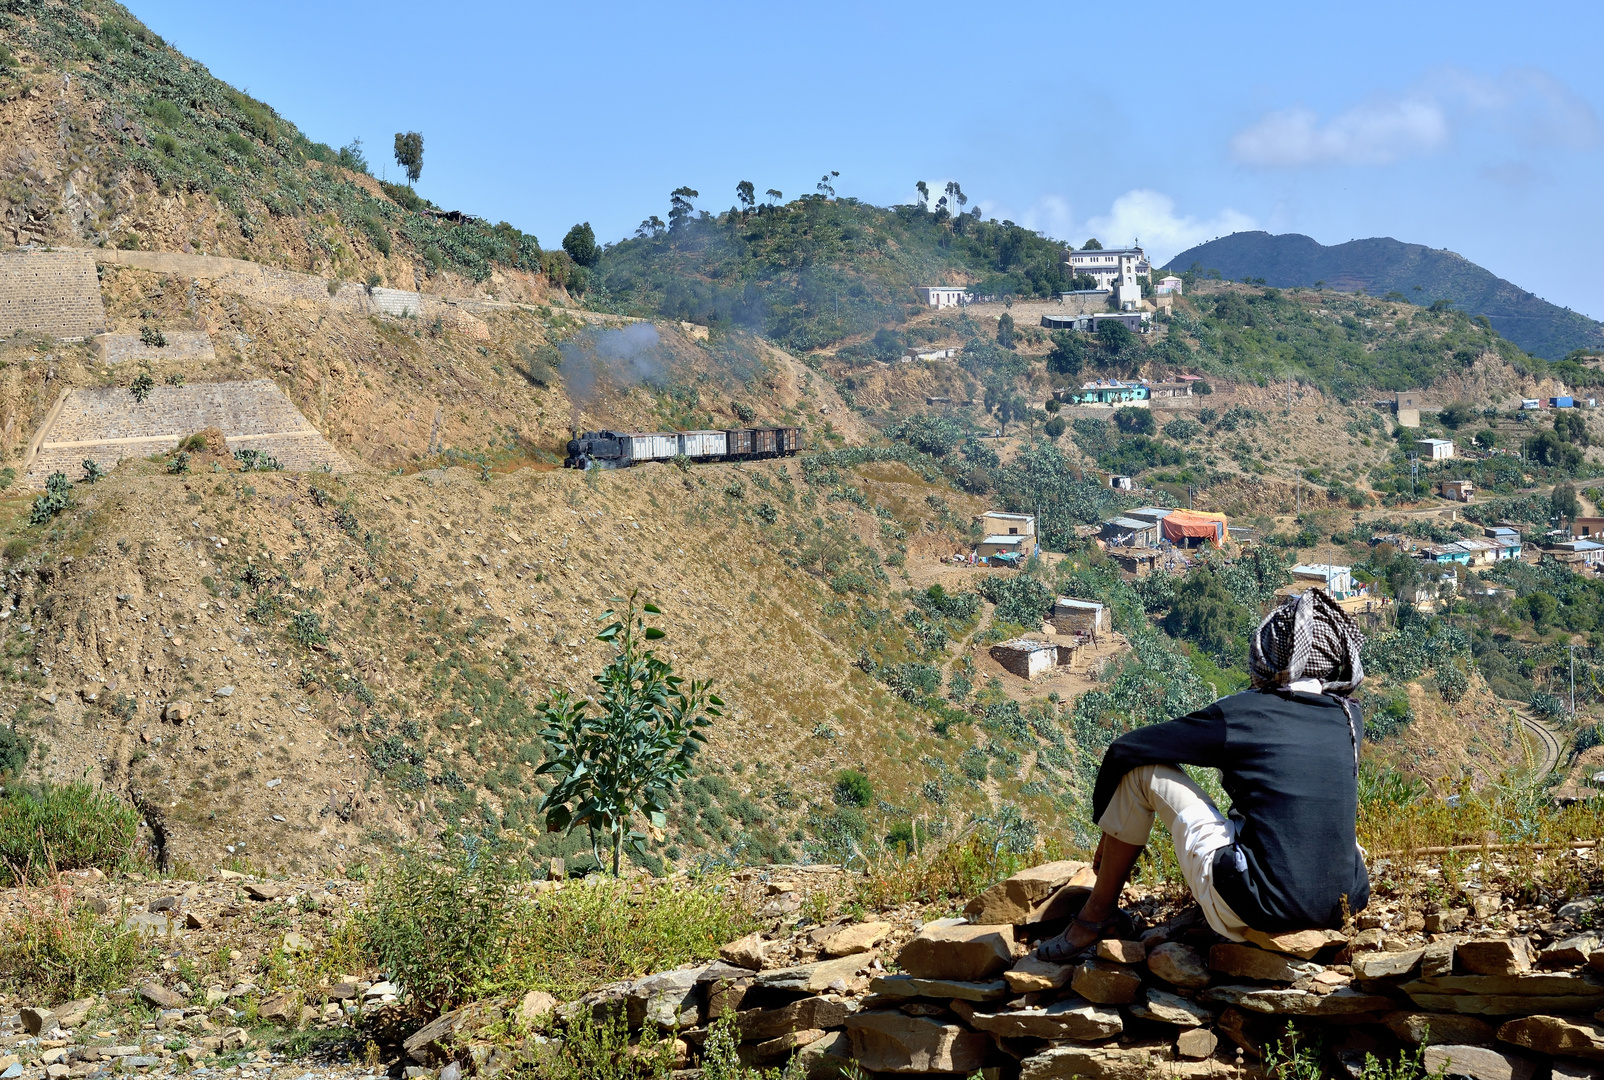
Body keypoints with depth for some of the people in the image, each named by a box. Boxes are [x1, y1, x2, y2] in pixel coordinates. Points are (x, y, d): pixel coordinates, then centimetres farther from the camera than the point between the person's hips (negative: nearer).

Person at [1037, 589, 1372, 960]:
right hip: (1341, 905, 5)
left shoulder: (1241, 714, -3)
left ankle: (1098, 915, 20)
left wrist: (1109, 831, 20)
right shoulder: (1350, 718, 8)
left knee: (1141, 767, 8)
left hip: (1259, 911, -5)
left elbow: (1124, 750, 4)